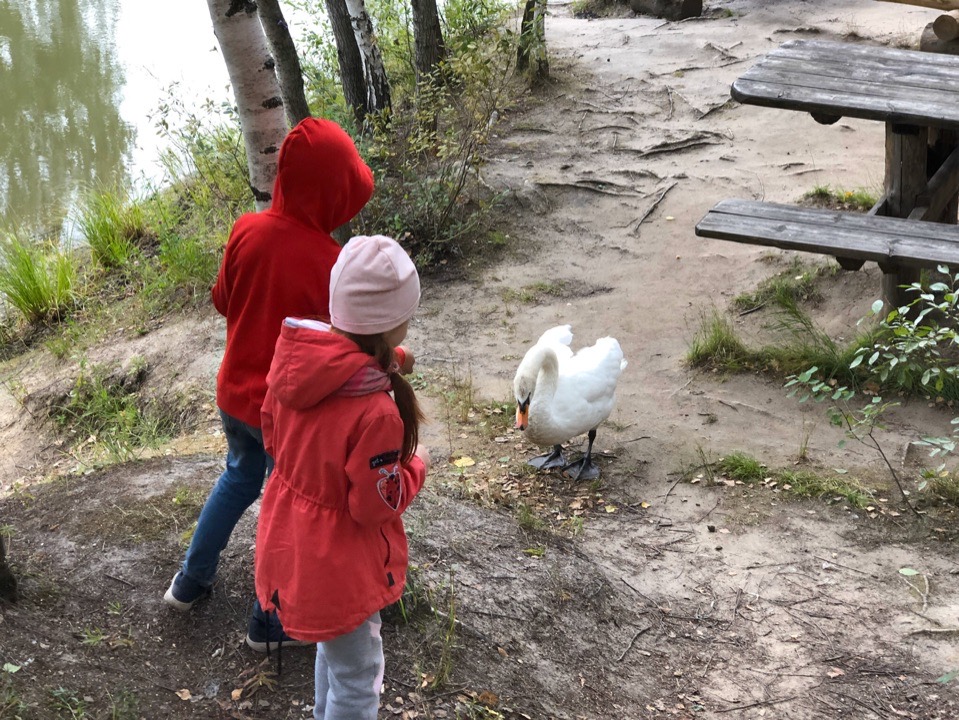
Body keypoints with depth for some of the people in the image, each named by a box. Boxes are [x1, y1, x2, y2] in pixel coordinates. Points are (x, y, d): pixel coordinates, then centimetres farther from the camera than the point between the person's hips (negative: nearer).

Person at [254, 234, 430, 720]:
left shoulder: (293, 359, -12)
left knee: (334, 648, 32)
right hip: (338, 566, -8)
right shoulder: (375, 412, -35)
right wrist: (416, 466, -6)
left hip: (290, 541, 8)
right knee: (357, 678, 16)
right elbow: (376, 505, -22)